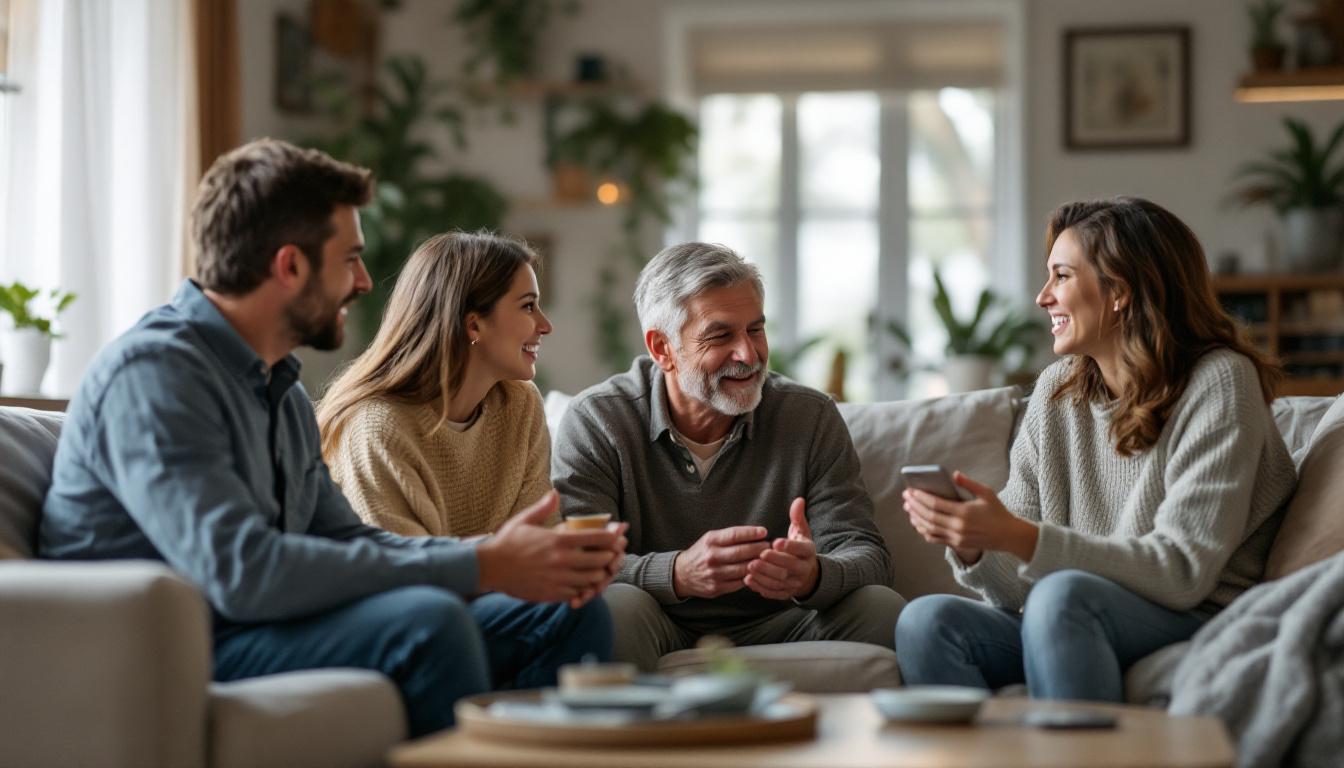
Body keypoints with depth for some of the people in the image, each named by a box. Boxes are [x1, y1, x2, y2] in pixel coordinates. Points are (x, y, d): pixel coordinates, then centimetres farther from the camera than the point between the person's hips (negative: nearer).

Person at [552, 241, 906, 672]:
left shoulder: (812, 419, 2)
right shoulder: (596, 423, -5)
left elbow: (867, 556, -6)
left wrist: (813, 576, -32)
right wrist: (678, 574, -37)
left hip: (774, 631, 3)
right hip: (658, 641, -2)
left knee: (880, 608, -23)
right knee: (618, 607, -35)